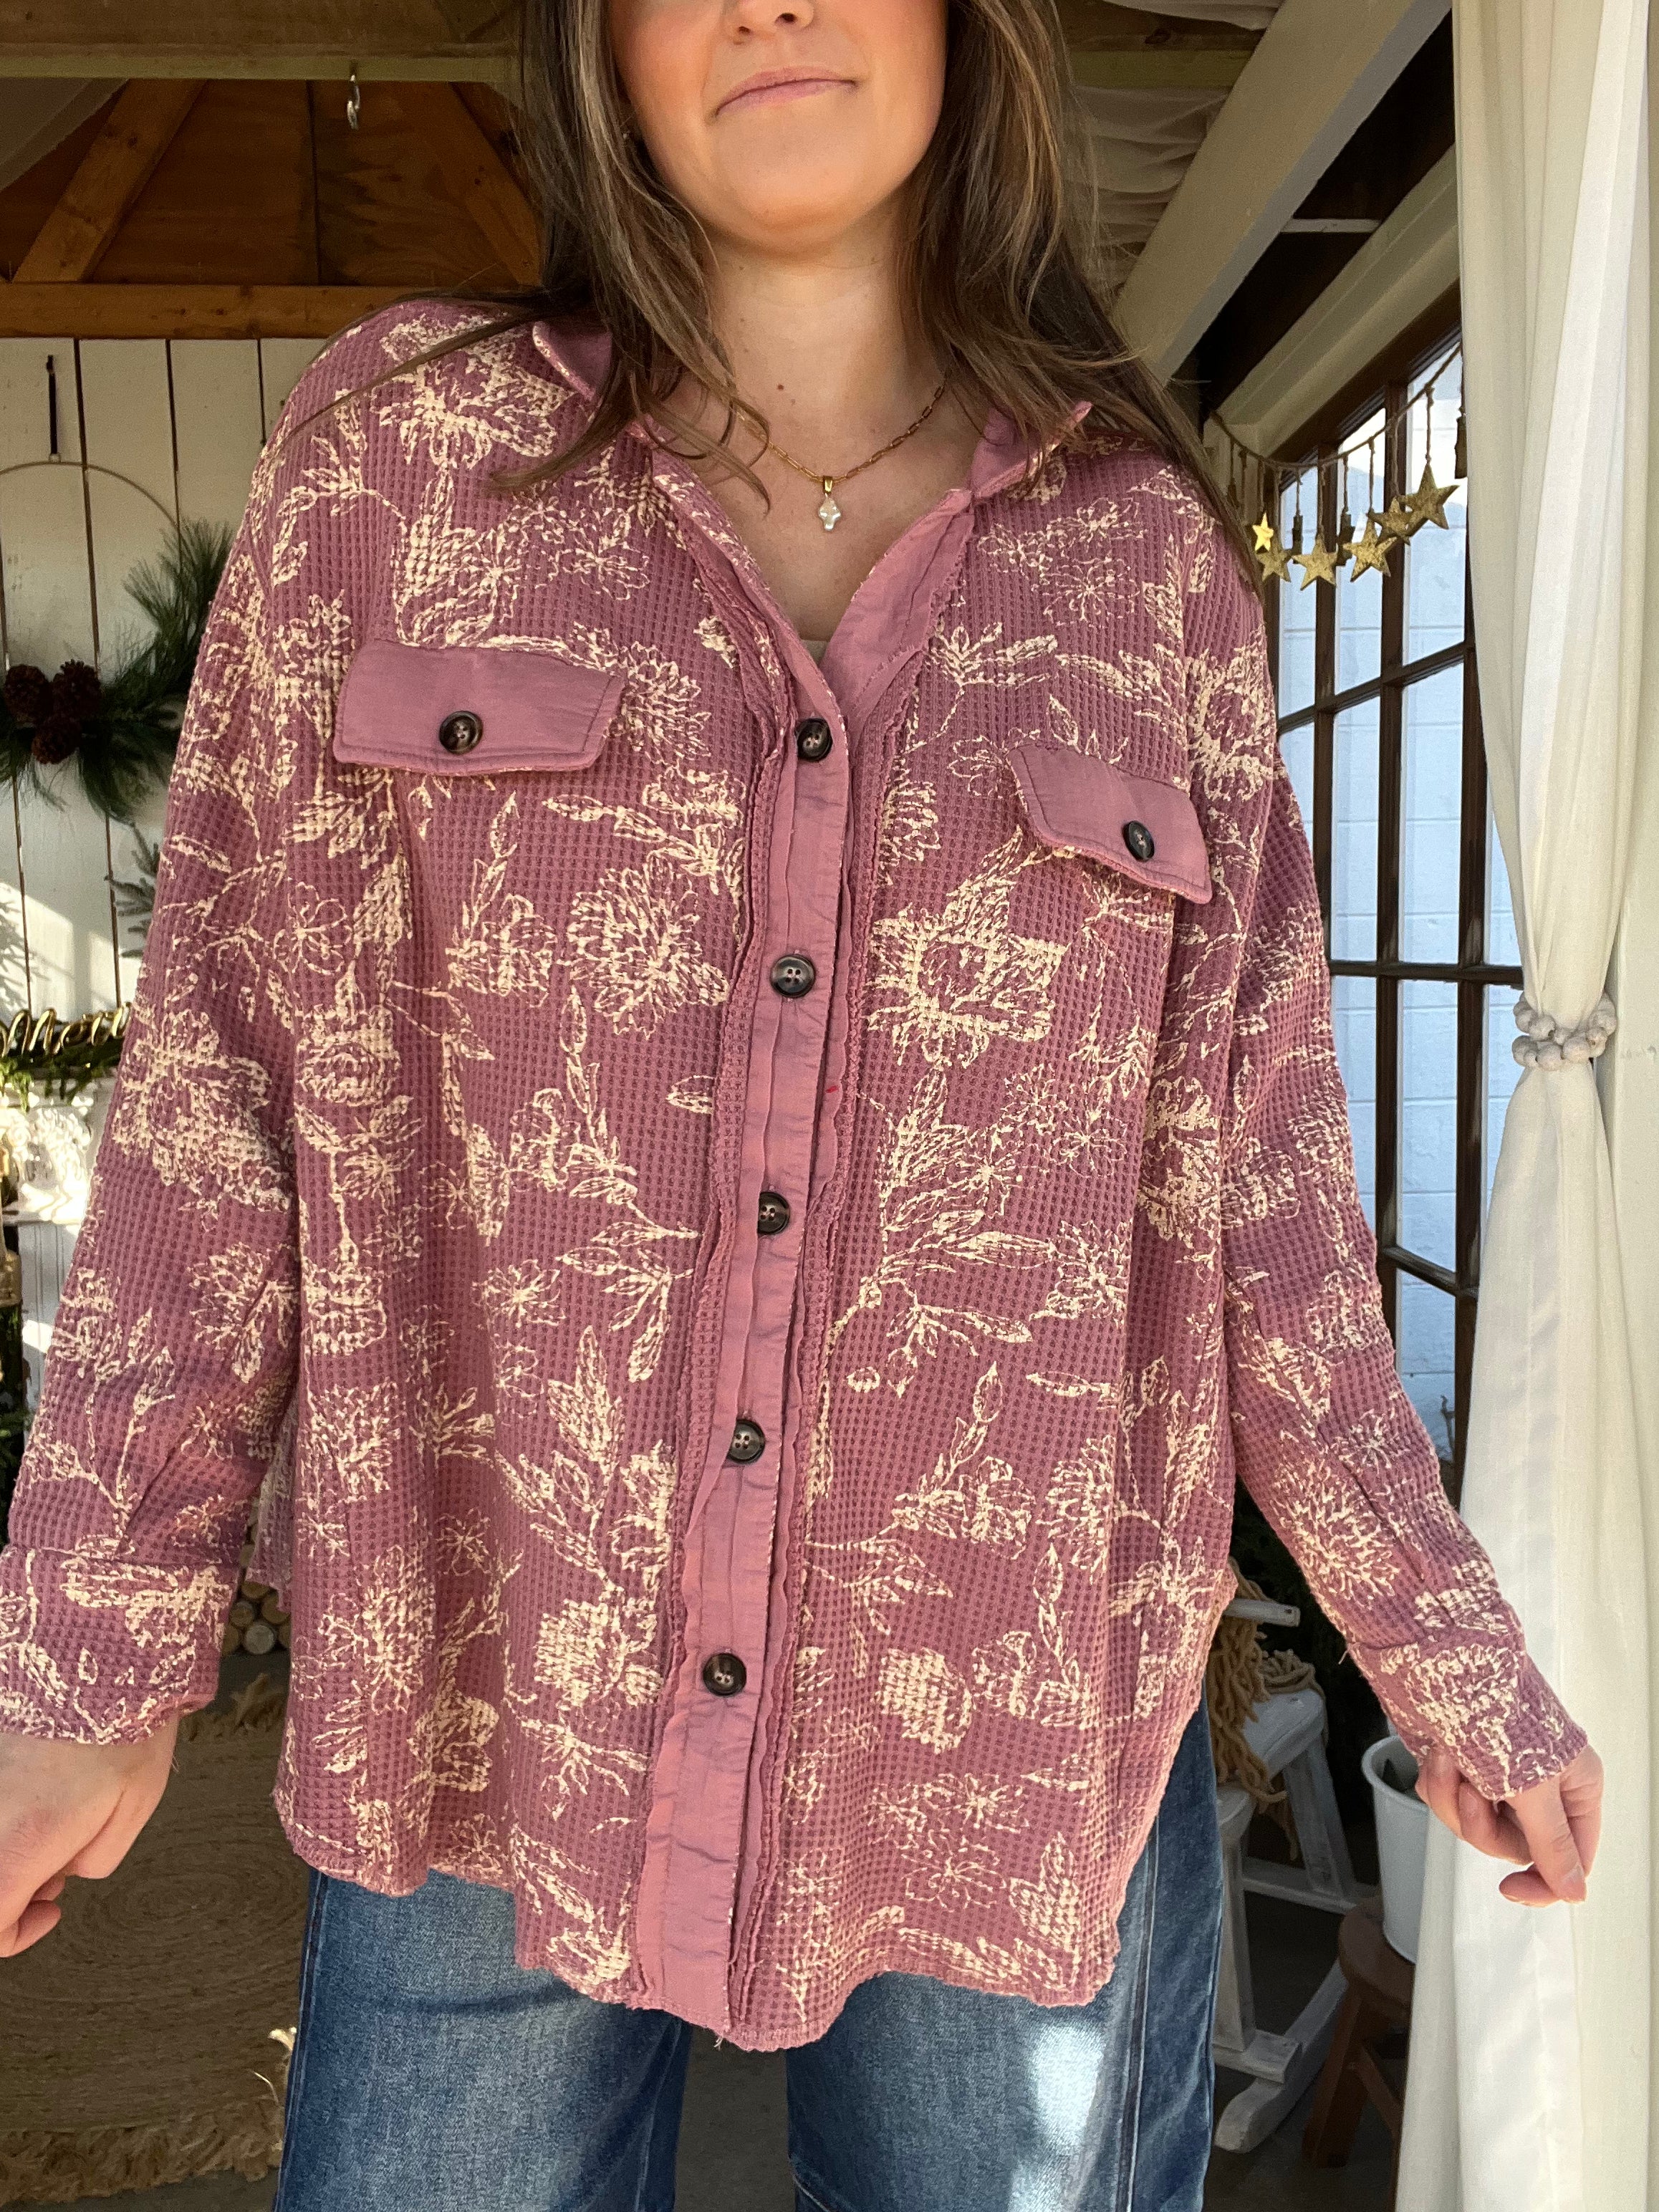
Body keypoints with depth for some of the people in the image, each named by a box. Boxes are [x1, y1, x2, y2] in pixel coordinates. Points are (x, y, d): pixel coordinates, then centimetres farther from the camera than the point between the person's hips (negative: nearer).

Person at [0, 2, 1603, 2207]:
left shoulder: (1150, 551, 1)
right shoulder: (399, 446, 0)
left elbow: (1248, 1153, 4)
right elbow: (228, 1069, -1)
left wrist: (1454, 1659, 7)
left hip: (1021, 1748, 1)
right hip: (484, 1722, 0)